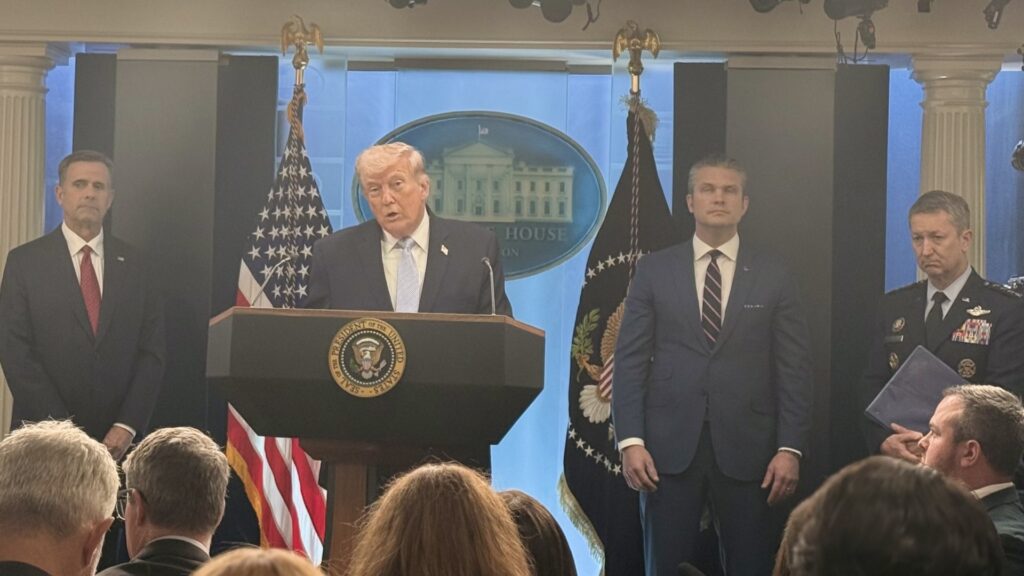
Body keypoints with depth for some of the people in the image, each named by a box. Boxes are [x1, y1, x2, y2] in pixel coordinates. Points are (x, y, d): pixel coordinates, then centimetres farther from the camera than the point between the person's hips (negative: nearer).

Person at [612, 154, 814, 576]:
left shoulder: (773, 277, 7)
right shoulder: (654, 270, 7)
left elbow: (794, 369, 4)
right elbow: (630, 360, 3)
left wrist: (790, 447, -5)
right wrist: (630, 440, -7)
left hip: (745, 448, 0)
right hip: (670, 446, 0)